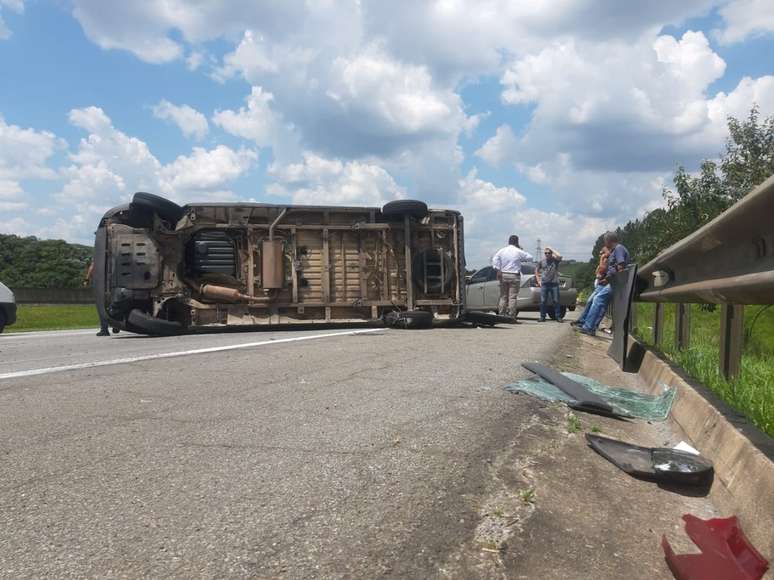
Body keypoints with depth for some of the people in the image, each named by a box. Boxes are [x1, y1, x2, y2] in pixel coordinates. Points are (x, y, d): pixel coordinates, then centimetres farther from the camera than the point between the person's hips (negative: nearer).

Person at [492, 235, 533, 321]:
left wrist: (498, 270, -7)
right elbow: (530, 258, 4)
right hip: (514, 276, -4)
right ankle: (511, 317, -5)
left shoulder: (502, 250, 5)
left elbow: (495, 260, -5)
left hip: (503, 275, 4)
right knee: (512, 297, -3)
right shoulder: (519, 252, -4)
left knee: (503, 296, 10)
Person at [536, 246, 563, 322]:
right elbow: (536, 271, 19)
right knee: (543, 301, 1)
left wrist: (551, 249, -11)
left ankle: (558, 317, 4)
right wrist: (538, 280, 8)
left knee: (556, 301, -2)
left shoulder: (555, 260, 2)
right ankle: (542, 317, 7)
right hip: (544, 284, 2)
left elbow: (559, 256, -21)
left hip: (554, 284, -2)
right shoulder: (541, 262, 9)